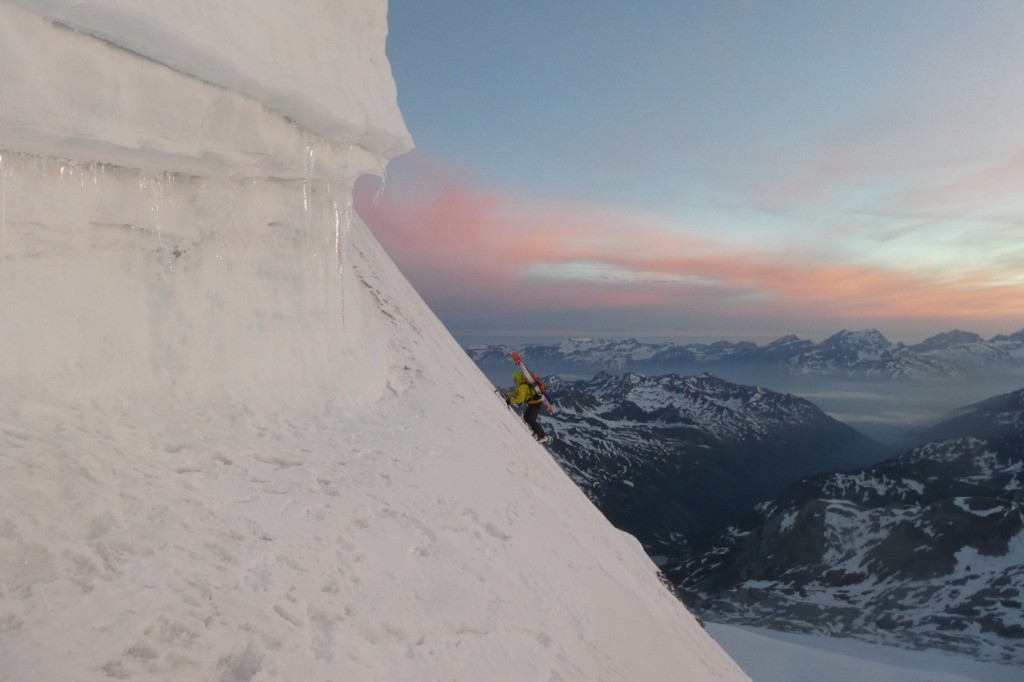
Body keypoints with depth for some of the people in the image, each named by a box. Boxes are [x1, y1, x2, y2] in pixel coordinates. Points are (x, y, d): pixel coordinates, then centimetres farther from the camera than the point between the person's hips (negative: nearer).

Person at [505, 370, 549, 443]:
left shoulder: (523, 386, -23)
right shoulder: (523, 384, 10)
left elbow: (521, 399, -27)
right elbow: (516, 392, 20)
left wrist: (511, 401, -19)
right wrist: (507, 396, 9)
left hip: (535, 404, -10)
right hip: (532, 403, 10)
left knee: (531, 420, -9)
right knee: (526, 417, 17)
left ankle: (543, 436, -5)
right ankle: (537, 432, 26)